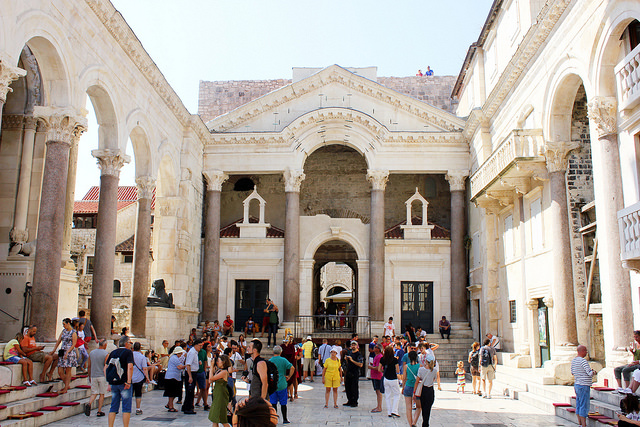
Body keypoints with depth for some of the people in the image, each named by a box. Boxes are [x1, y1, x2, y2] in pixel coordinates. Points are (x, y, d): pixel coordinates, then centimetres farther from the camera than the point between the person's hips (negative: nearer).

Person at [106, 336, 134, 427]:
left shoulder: (113, 353, 12)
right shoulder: (128, 352, -6)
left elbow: (105, 369, 13)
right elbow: (130, 367, -19)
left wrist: (109, 382, 15)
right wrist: (128, 382, -19)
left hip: (113, 383, 6)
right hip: (123, 383, -6)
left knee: (113, 407, 11)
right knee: (126, 407, 1)